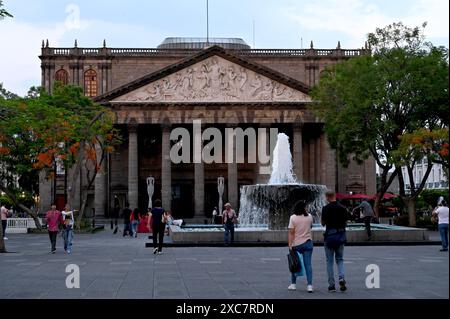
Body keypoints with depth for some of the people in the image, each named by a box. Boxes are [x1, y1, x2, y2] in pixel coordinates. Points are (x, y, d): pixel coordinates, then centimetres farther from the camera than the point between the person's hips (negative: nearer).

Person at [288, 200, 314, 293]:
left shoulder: (293, 218, -8)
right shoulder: (309, 217, 0)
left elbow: (291, 233, -11)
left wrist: (290, 245, -9)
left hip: (296, 244, -1)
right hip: (307, 243, 1)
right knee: (308, 265, -1)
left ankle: (293, 284, 19)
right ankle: (309, 285, -8)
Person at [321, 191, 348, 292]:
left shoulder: (326, 208, -9)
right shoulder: (342, 208, 1)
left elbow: (323, 223, -3)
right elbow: (345, 223, 6)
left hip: (330, 235, -3)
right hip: (341, 235, 3)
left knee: (330, 261, 6)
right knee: (340, 259, 15)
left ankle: (331, 285, 6)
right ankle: (342, 278, -9)